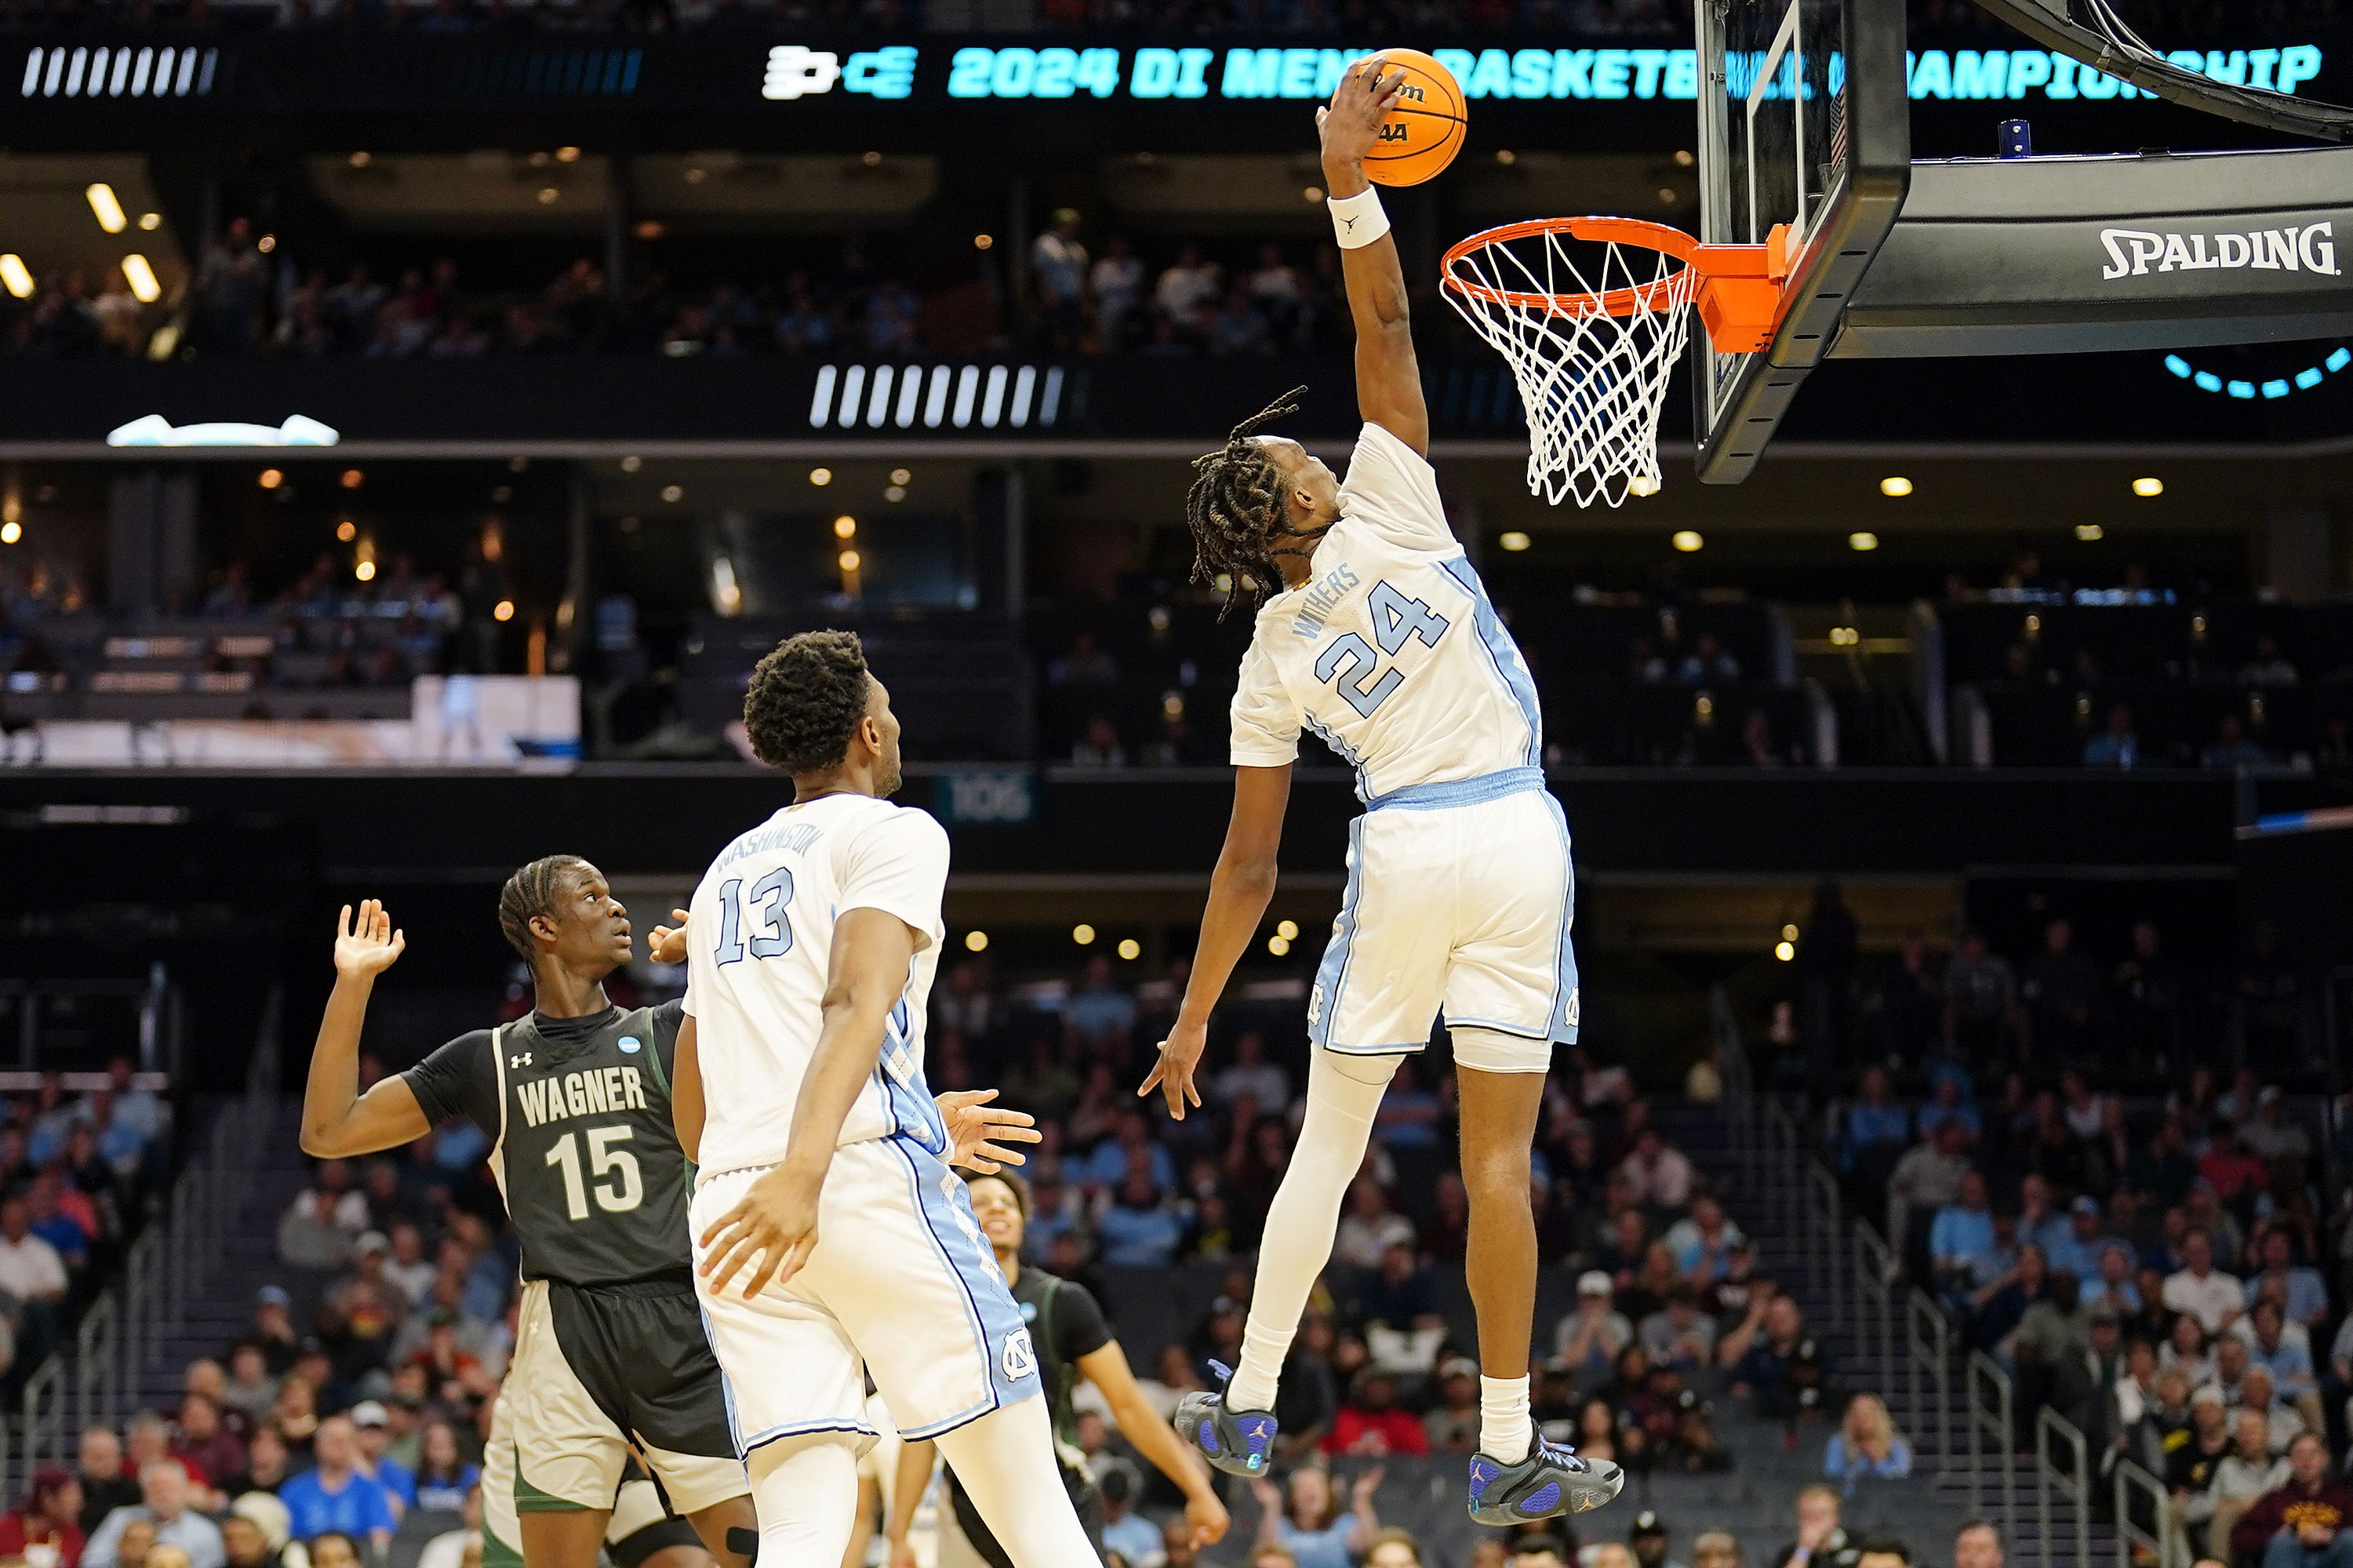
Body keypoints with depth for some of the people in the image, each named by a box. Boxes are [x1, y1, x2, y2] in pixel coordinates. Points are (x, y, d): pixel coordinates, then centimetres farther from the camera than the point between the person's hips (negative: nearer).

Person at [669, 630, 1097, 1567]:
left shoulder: (726, 871, 26)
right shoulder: (893, 833, 4)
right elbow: (858, 1000, -16)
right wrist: (806, 1169, -30)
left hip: (730, 1206, 6)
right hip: (873, 1183, -6)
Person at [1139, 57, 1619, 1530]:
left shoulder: (1272, 661, 4)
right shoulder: (1390, 515, -3)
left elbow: (1249, 866, 6)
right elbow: (1385, 328, -9)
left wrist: (1194, 1019, 14)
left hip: (1404, 850, 1)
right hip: (1519, 837, -1)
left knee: (1329, 1141, 14)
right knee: (1500, 1151, 0)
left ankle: (1250, 1408, 16)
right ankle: (1511, 1450, 2)